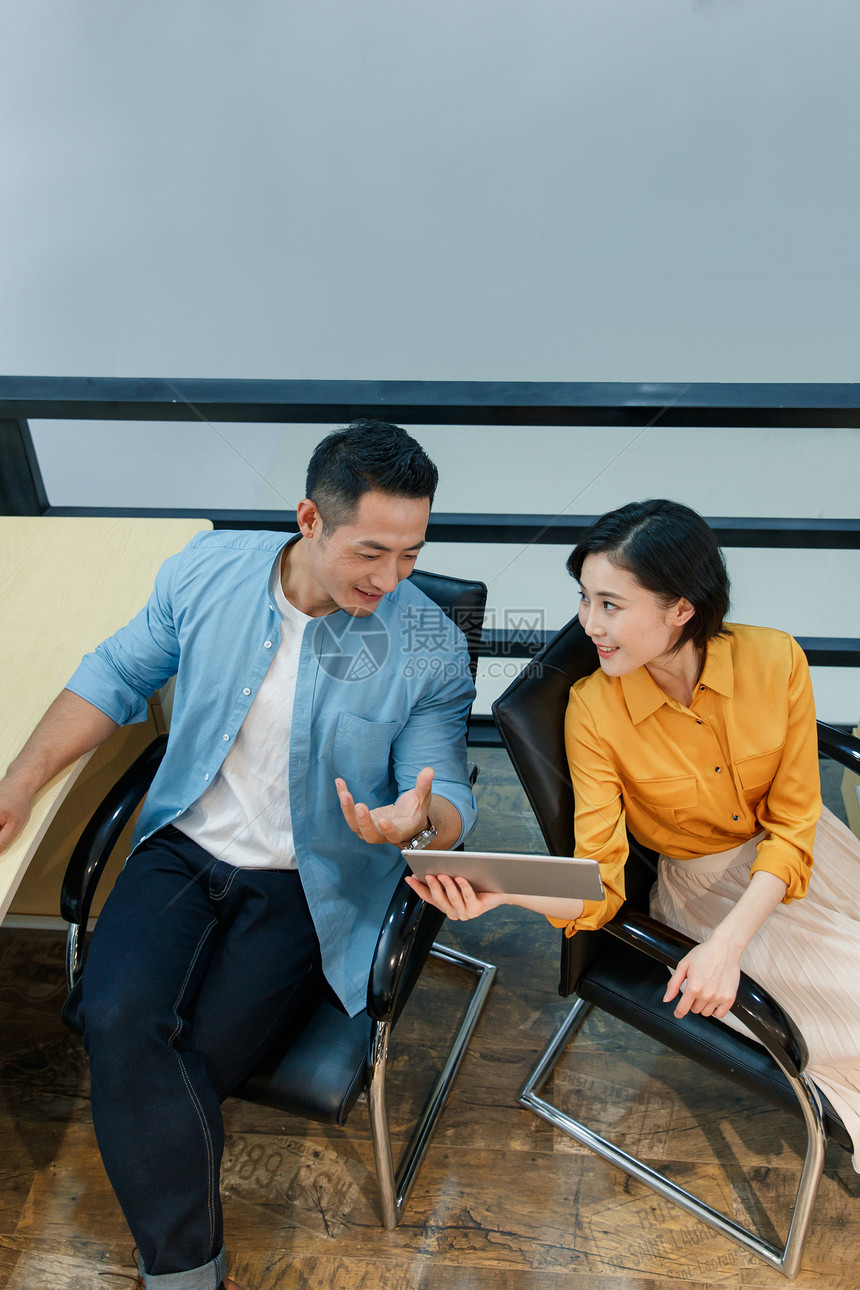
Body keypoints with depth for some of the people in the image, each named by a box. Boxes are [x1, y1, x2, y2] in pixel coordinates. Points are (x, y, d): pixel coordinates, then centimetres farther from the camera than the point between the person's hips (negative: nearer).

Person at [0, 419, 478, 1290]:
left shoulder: (431, 651, -12)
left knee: (192, 1065, -17)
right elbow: (116, 677, 7)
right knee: (118, 1016, -21)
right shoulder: (207, 571, -5)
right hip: (184, 849, 3)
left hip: (306, 885, -2)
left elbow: (448, 793, -8)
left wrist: (420, 818, -33)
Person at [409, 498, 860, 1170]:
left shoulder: (775, 660, -19)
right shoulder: (594, 710, -22)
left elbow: (792, 824, -13)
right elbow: (599, 883, -21)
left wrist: (728, 944, -24)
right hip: (705, 884, -2)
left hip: (791, 862, 3)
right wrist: (499, 889, -40)